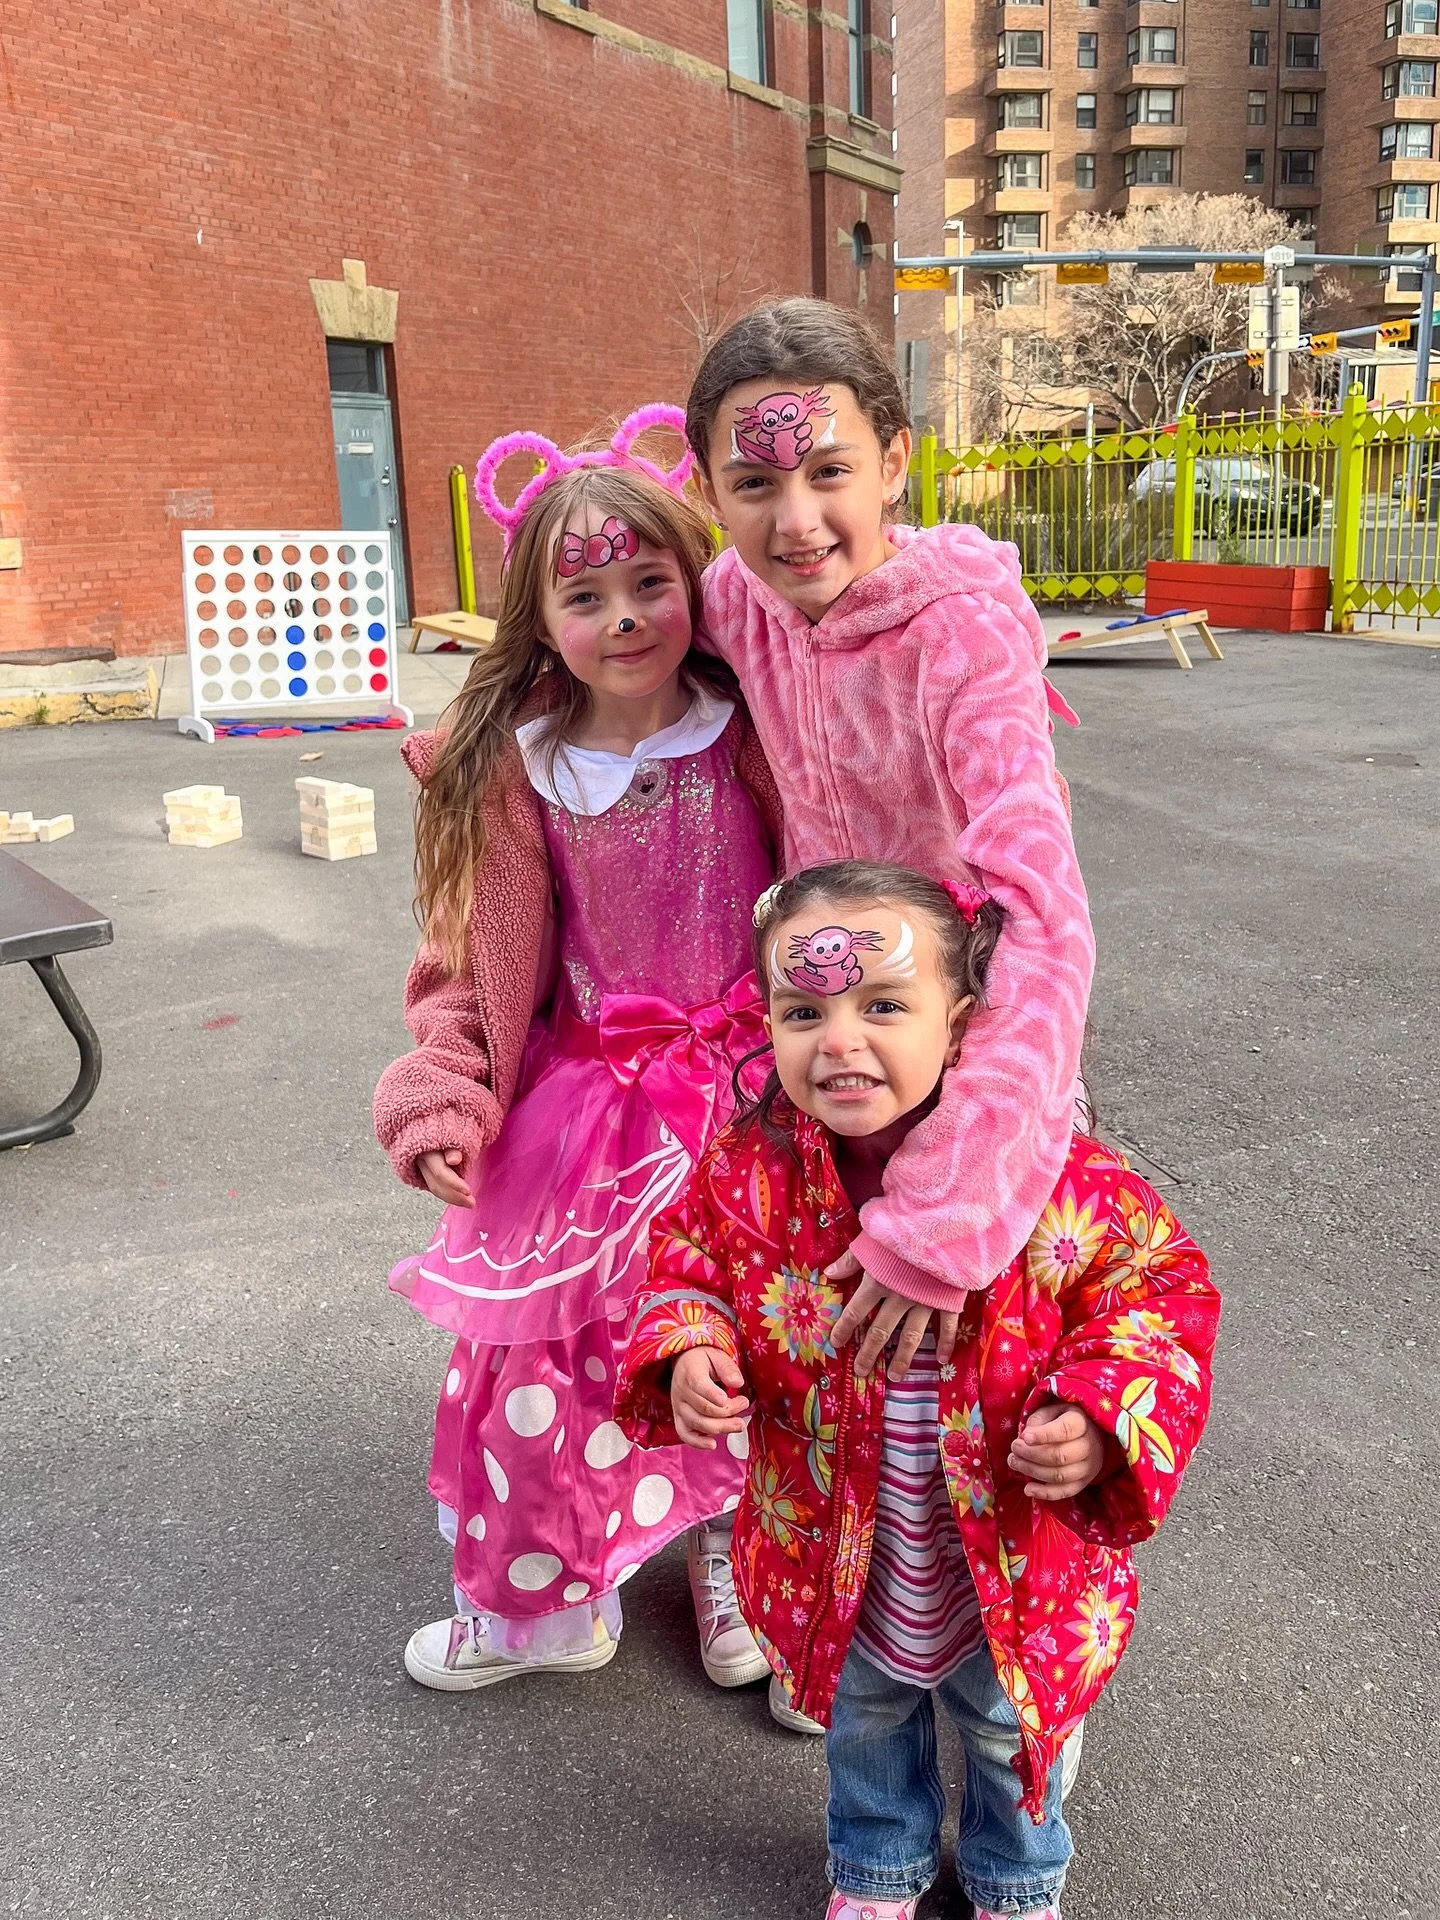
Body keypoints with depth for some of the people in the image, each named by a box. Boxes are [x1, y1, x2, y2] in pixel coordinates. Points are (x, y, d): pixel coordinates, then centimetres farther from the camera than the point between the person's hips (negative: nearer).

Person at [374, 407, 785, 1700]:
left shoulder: (750, 734, -7)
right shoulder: (512, 771, -5)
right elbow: (474, 959, 0)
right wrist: (439, 1102, -8)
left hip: (742, 1095, 0)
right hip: (585, 1106, 1)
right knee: (548, 1353, 5)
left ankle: (731, 1558, 40)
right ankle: (539, 1600, 32)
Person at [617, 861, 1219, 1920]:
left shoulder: (1056, 1177, -27)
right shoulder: (749, 1173, -20)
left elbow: (1164, 1284, -15)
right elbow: (686, 1265, -2)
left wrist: (1103, 1419, -29)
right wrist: (687, 1354, -21)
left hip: (1017, 1571, -1)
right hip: (838, 1567, 2)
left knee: (1011, 1727, 28)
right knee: (865, 1718, 31)